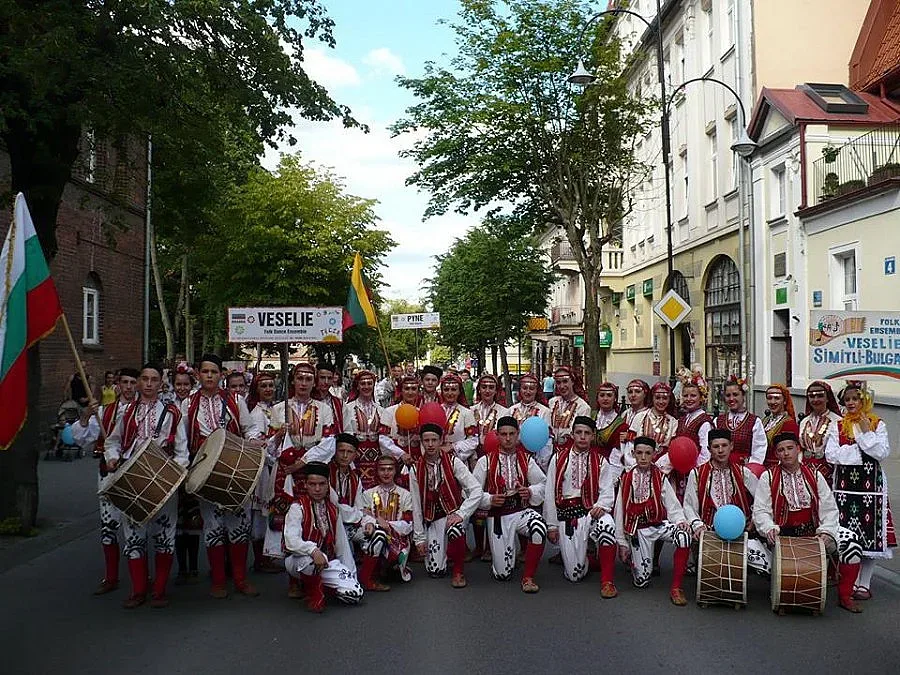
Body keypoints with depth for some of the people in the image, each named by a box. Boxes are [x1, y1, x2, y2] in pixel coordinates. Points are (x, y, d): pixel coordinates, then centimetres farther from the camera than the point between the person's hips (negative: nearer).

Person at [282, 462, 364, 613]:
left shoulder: (332, 510, 8)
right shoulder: (297, 507, -11)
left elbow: (342, 544, 11)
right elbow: (291, 541, -25)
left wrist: (351, 575, 7)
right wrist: (313, 551, -42)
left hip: (327, 563, 5)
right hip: (298, 561, -5)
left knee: (355, 594, -13)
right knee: (311, 559, -40)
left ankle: (321, 584, 14)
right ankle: (313, 595, -10)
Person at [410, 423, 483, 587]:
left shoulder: (453, 462, -11)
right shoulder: (416, 469, -4)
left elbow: (476, 491, -16)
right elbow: (416, 505, 0)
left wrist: (461, 514, -25)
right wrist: (419, 538, 1)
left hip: (454, 512, -2)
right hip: (433, 518, 2)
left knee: (455, 530, -38)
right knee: (435, 570, -7)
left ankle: (459, 571, -12)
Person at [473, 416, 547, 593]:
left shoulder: (526, 460, 5)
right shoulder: (486, 461, -2)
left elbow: (542, 484, 9)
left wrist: (531, 492, -11)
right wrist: (489, 499, -19)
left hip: (522, 511, 1)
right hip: (497, 516, -1)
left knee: (540, 528, -35)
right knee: (502, 574, -3)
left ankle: (528, 577, -14)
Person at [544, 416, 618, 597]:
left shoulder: (600, 461, 7)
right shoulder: (558, 459, 6)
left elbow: (607, 491, -3)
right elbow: (550, 494, 6)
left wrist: (601, 505, -25)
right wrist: (551, 525, 3)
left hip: (591, 510, 0)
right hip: (566, 515, 0)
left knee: (607, 524, -37)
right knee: (575, 575, -7)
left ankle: (607, 582, -22)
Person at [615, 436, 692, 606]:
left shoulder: (660, 477, 0)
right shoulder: (626, 479, 0)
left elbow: (672, 504, -5)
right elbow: (620, 511, 2)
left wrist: (680, 520, -28)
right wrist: (622, 543, 2)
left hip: (660, 523, 0)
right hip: (638, 529, 0)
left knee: (684, 536, -33)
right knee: (641, 581, -6)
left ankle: (676, 587, -19)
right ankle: (634, 559, 31)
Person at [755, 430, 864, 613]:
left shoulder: (814, 476, 10)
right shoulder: (768, 477, 2)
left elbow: (829, 509, 3)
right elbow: (760, 510, -5)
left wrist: (826, 531, -14)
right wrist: (769, 528, -25)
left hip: (813, 531, 3)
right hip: (782, 534, -2)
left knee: (850, 540, -18)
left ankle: (845, 596, -1)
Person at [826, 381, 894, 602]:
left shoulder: (878, 424, 5)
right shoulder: (838, 426, 8)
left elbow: (883, 453, -7)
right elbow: (831, 455, -4)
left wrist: (867, 433, -11)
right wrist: (862, 451, -7)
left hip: (871, 484, -1)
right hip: (844, 484, 1)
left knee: (869, 533, 0)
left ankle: (865, 584, 10)